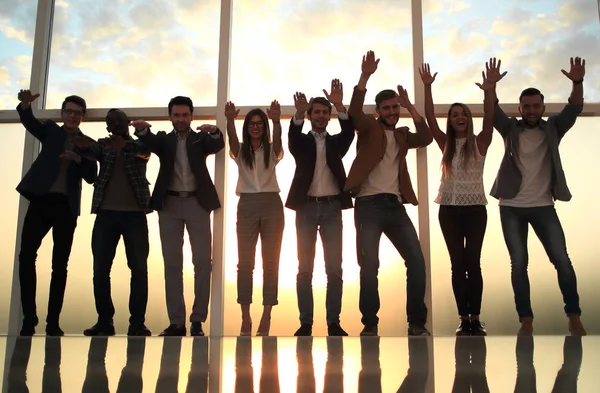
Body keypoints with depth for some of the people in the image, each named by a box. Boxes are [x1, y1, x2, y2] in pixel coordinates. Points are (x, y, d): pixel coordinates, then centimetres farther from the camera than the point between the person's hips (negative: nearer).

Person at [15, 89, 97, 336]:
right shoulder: (51, 131, 13)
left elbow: (91, 177, 2)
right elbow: (29, 122, -7)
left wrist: (79, 159, -16)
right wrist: (25, 104, -28)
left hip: (66, 207, 0)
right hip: (41, 200, 1)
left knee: (60, 264, -1)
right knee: (26, 256, -8)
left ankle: (53, 322, 3)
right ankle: (29, 319, -1)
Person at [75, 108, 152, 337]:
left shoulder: (139, 145, 9)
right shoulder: (104, 144, 15)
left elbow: (146, 153, -14)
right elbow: (95, 154, -7)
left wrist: (124, 145, -36)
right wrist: (84, 147, -31)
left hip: (134, 213, -2)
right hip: (106, 212, 2)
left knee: (139, 267, -5)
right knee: (100, 268, 1)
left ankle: (137, 322, 0)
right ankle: (104, 320, 9)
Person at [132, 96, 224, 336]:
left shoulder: (201, 139, 11)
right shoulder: (164, 139, 13)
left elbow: (217, 146, -11)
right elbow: (149, 142, -10)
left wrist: (215, 132, -34)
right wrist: (143, 129, -33)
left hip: (197, 203, -1)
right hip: (169, 203, 1)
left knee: (203, 261, -4)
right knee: (172, 263, 1)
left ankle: (197, 320, 3)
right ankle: (176, 322, 6)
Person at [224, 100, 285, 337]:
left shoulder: (272, 150, 9)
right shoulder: (239, 150, 9)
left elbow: (277, 138, -14)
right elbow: (231, 137, -13)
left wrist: (277, 121, -36)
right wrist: (230, 120, -34)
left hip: (271, 204, 0)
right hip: (247, 205, 0)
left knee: (271, 261, -2)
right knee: (245, 261, -5)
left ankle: (266, 317, 2)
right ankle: (245, 319, -2)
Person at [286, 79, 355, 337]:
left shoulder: (336, 142, 13)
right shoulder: (302, 142, 10)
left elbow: (349, 132, -8)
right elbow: (292, 136, -13)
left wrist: (339, 105, -23)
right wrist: (299, 113, -31)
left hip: (332, 207, 1)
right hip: (306, 207, -1)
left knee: (334, 268, 0)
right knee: (305, 268, -1)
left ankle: (334, 322, 5)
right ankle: (305, 323, 4)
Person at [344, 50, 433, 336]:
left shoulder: (402, 135, 19)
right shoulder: (369, 128, 7)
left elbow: (426, 138, 2)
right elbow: (354, 111, -13)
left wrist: (410, 108, -3)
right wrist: (365, 76, -23)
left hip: (396, 206, 5)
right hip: (369, 205, -4)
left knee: (417, 261, -3)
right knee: (369, 266, -6)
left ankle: (417, 322, 6)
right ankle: (370, 323, 4)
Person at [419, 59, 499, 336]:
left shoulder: (480, 143, 3)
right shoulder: (446, 144, 7)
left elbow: (489, 119, -13)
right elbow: (430, 119, -3)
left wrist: (489, 91, -26)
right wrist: (427, 87, -12)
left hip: (475, 208, -2)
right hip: (449, 209, 2)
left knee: (473, 262, -3)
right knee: (457, 263, 2)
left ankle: (476, 318, 4)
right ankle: (464, 318, 6)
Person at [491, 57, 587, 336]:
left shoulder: (552, 128, 5)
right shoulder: (510, 129, 4)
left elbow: (574, 109, -9)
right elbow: (493, 112, -12)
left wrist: (577, 83, -27)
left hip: (543, 206, 1)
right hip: (511, 207, 0)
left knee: (562, 260, -5)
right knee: (519, 264, 0)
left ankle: (574, 317, 5)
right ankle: (526, 320, 6)